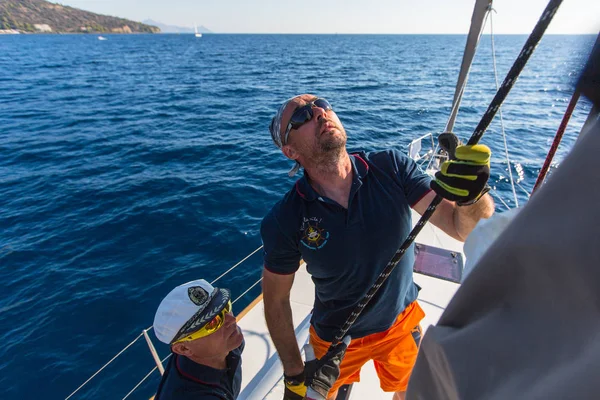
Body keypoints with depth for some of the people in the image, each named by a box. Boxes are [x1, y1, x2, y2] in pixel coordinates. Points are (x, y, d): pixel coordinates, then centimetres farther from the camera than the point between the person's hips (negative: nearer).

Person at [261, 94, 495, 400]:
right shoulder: (283, 221, -26)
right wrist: (295, 375, -7)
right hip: (334, 340, -1)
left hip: (401, 322, 2)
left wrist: (471, 195, -43)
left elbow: (462, 228, -21)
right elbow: (277, 302, -13)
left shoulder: (391, 168, -21)